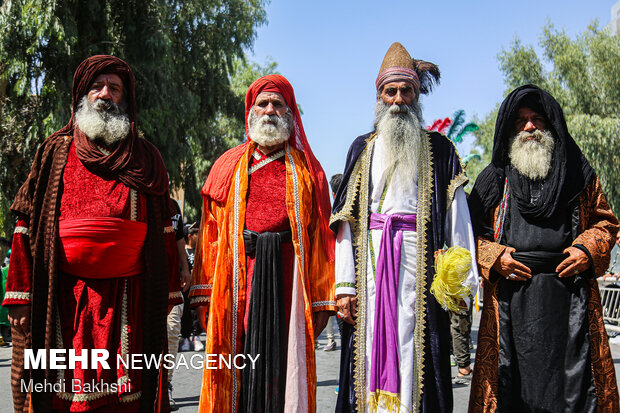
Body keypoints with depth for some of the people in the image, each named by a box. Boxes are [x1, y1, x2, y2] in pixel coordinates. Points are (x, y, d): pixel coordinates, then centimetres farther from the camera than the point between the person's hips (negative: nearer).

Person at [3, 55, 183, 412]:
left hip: (128, 299, 0)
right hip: (63, 299, 0)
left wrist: (166, 294, 4)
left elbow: (164, 232, 10)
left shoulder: (146, 159, 12)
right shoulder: (55, 152, 12)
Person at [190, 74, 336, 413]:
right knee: (238, 364, 1)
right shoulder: (227, 166, 14)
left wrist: (322, 300, 0)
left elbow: (321, 236, 5)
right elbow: (211, 232, 8)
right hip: (238, 275, 1)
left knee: (284, 362, 2)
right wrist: (205, 294, 0)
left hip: (287, 276, 0)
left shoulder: (307, 168, 11)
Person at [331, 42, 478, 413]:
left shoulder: (438, 149, 10)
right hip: (370, 259, 2)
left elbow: (457, 213, 4)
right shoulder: (363, 148, 14)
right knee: (371, 340, 0)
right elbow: (346, 219, 8)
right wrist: (345, 283, 0)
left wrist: (458, 277, -7)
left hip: (420, 257, -1)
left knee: (414, 343, -4)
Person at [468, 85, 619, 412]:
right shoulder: (493, 179, 13)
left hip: (569, 294, 0)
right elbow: (471, 234, 13)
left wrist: (588, 250, -1)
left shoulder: (577, 172, 14)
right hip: (511, 296, 0)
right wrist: (494, 258, -5)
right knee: (512, 383, 0)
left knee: (574, 379, -3)